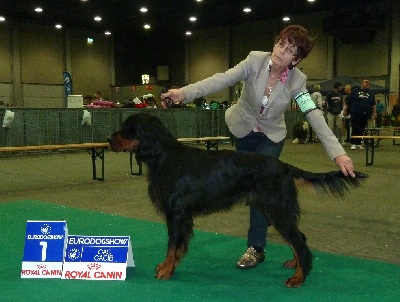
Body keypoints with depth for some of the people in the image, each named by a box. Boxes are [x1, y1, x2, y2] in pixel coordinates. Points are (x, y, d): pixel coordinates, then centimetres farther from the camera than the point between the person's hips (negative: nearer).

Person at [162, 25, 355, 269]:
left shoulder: (297, 80, -23)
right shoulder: (256, 60, -23)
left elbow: (315, 116, -29)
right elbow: (223, 79, -35)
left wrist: (338, 153, -39)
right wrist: (185, 92, -49)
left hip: (271, 137, -2)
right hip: (243, 130, 2)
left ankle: (256, 248, 0)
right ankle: (267, 217, 47)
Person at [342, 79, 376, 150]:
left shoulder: (370, 93, 16)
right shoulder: (355, 91, 5)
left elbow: (373, 104, 17)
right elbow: (347, 102, 4)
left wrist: (374, 112, 7)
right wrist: (345, 110, 1)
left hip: (365, 115, 4)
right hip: (355, 114, -4)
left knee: (361, 130, 6)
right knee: (355, 129, -9)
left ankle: (359, 144, 15)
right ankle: (353, 144, -3)